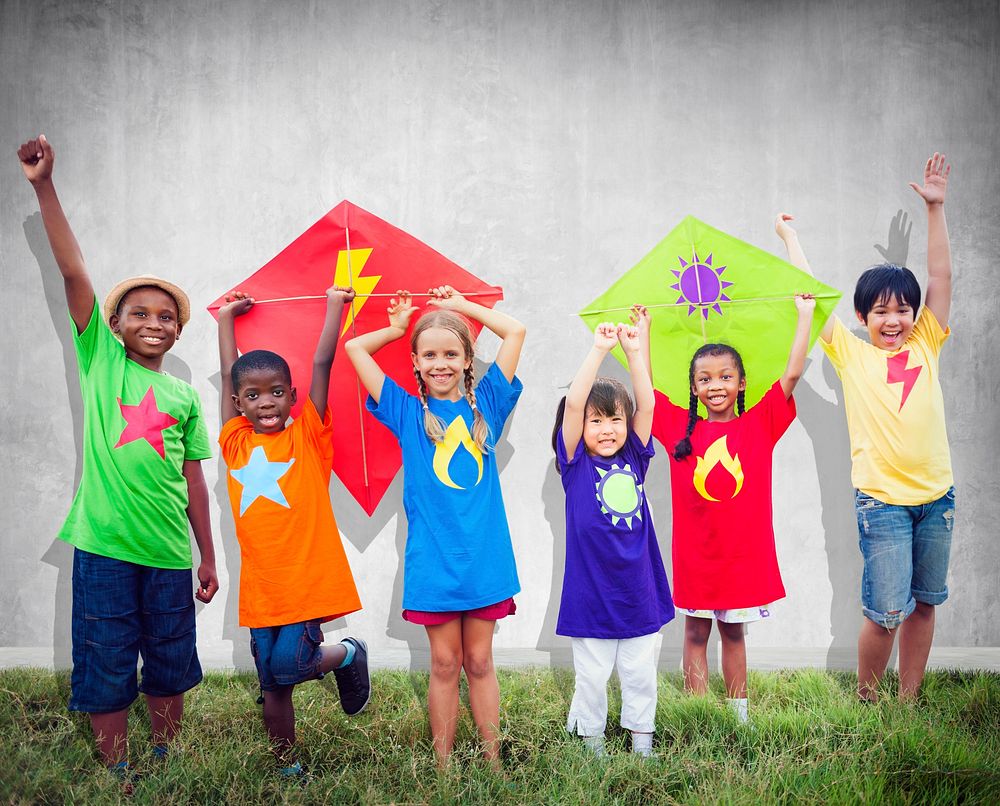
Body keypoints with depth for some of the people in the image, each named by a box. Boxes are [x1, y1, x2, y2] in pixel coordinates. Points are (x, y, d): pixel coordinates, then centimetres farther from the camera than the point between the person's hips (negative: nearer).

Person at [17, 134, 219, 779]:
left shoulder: (184, 396, 10)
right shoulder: (100, 359, 4)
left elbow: (193, 478, 12)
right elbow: (73, 271, -6)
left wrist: (209, 557, 11)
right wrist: (44, 186, -14)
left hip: (169, 551, 3)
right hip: (104, 545, -3)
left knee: (170, 668, 13)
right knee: (107, 670, 5)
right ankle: (117, 778, 22)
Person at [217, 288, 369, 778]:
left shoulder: (307, 435, -1)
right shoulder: (235, 442, 6)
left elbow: (322, 365, -3)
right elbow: (229, 374, 14)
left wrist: (335, 304, 1)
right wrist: (227, 316, 25)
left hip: (310, 581, -4)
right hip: (260, 587, 4)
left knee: (288, 665, -13)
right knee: (272, 686, 10)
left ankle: (348, 655, 17)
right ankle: (286, 765, 28)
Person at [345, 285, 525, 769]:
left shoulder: (485, 404, 5)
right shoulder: (407, 413, 4)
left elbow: (515, 331, 6)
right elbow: (354, 348, 5)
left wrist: (460, 304, 13)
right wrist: (398, 327, 17)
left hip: (484, 556, 1)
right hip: (433, 560, -1)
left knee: (479, 661, 10)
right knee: (444, 665, 8)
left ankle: (492, 759, 21)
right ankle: (442, 765, 20)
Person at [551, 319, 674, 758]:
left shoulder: (634, 458, 4)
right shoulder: (576, 463, -5)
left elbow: (647, 404, -5)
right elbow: (573, 402, -17)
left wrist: (635, 351, -10)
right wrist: (599, 349, -19)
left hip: (639, 590, 3)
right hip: (591, 594, -3)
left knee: (640, 675, 14)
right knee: (591, 677, 9)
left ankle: (642, 747, 28)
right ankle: (592, 746, 25)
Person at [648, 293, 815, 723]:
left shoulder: (758, 424, -1)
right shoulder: (681, 427, 0)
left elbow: (792, 373, -4)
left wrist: (805, 315, -1)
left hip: (743, 551, 0)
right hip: (695, 552, 0)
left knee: (733, 631, 15)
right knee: (696, 631, 10)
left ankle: (738, 711, 27)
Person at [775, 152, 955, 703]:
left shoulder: (925, 346, 8)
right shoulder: (851, 354, 0)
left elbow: (940, 276, 5)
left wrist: (935, 208, 1)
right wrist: (789, 235, 10)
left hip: (936, 494, 4)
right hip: (882, 498, -4)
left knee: (924, 603, 12)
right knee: (887, 611, -4)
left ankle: (909, 700, 26)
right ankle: (866, 697, 19)